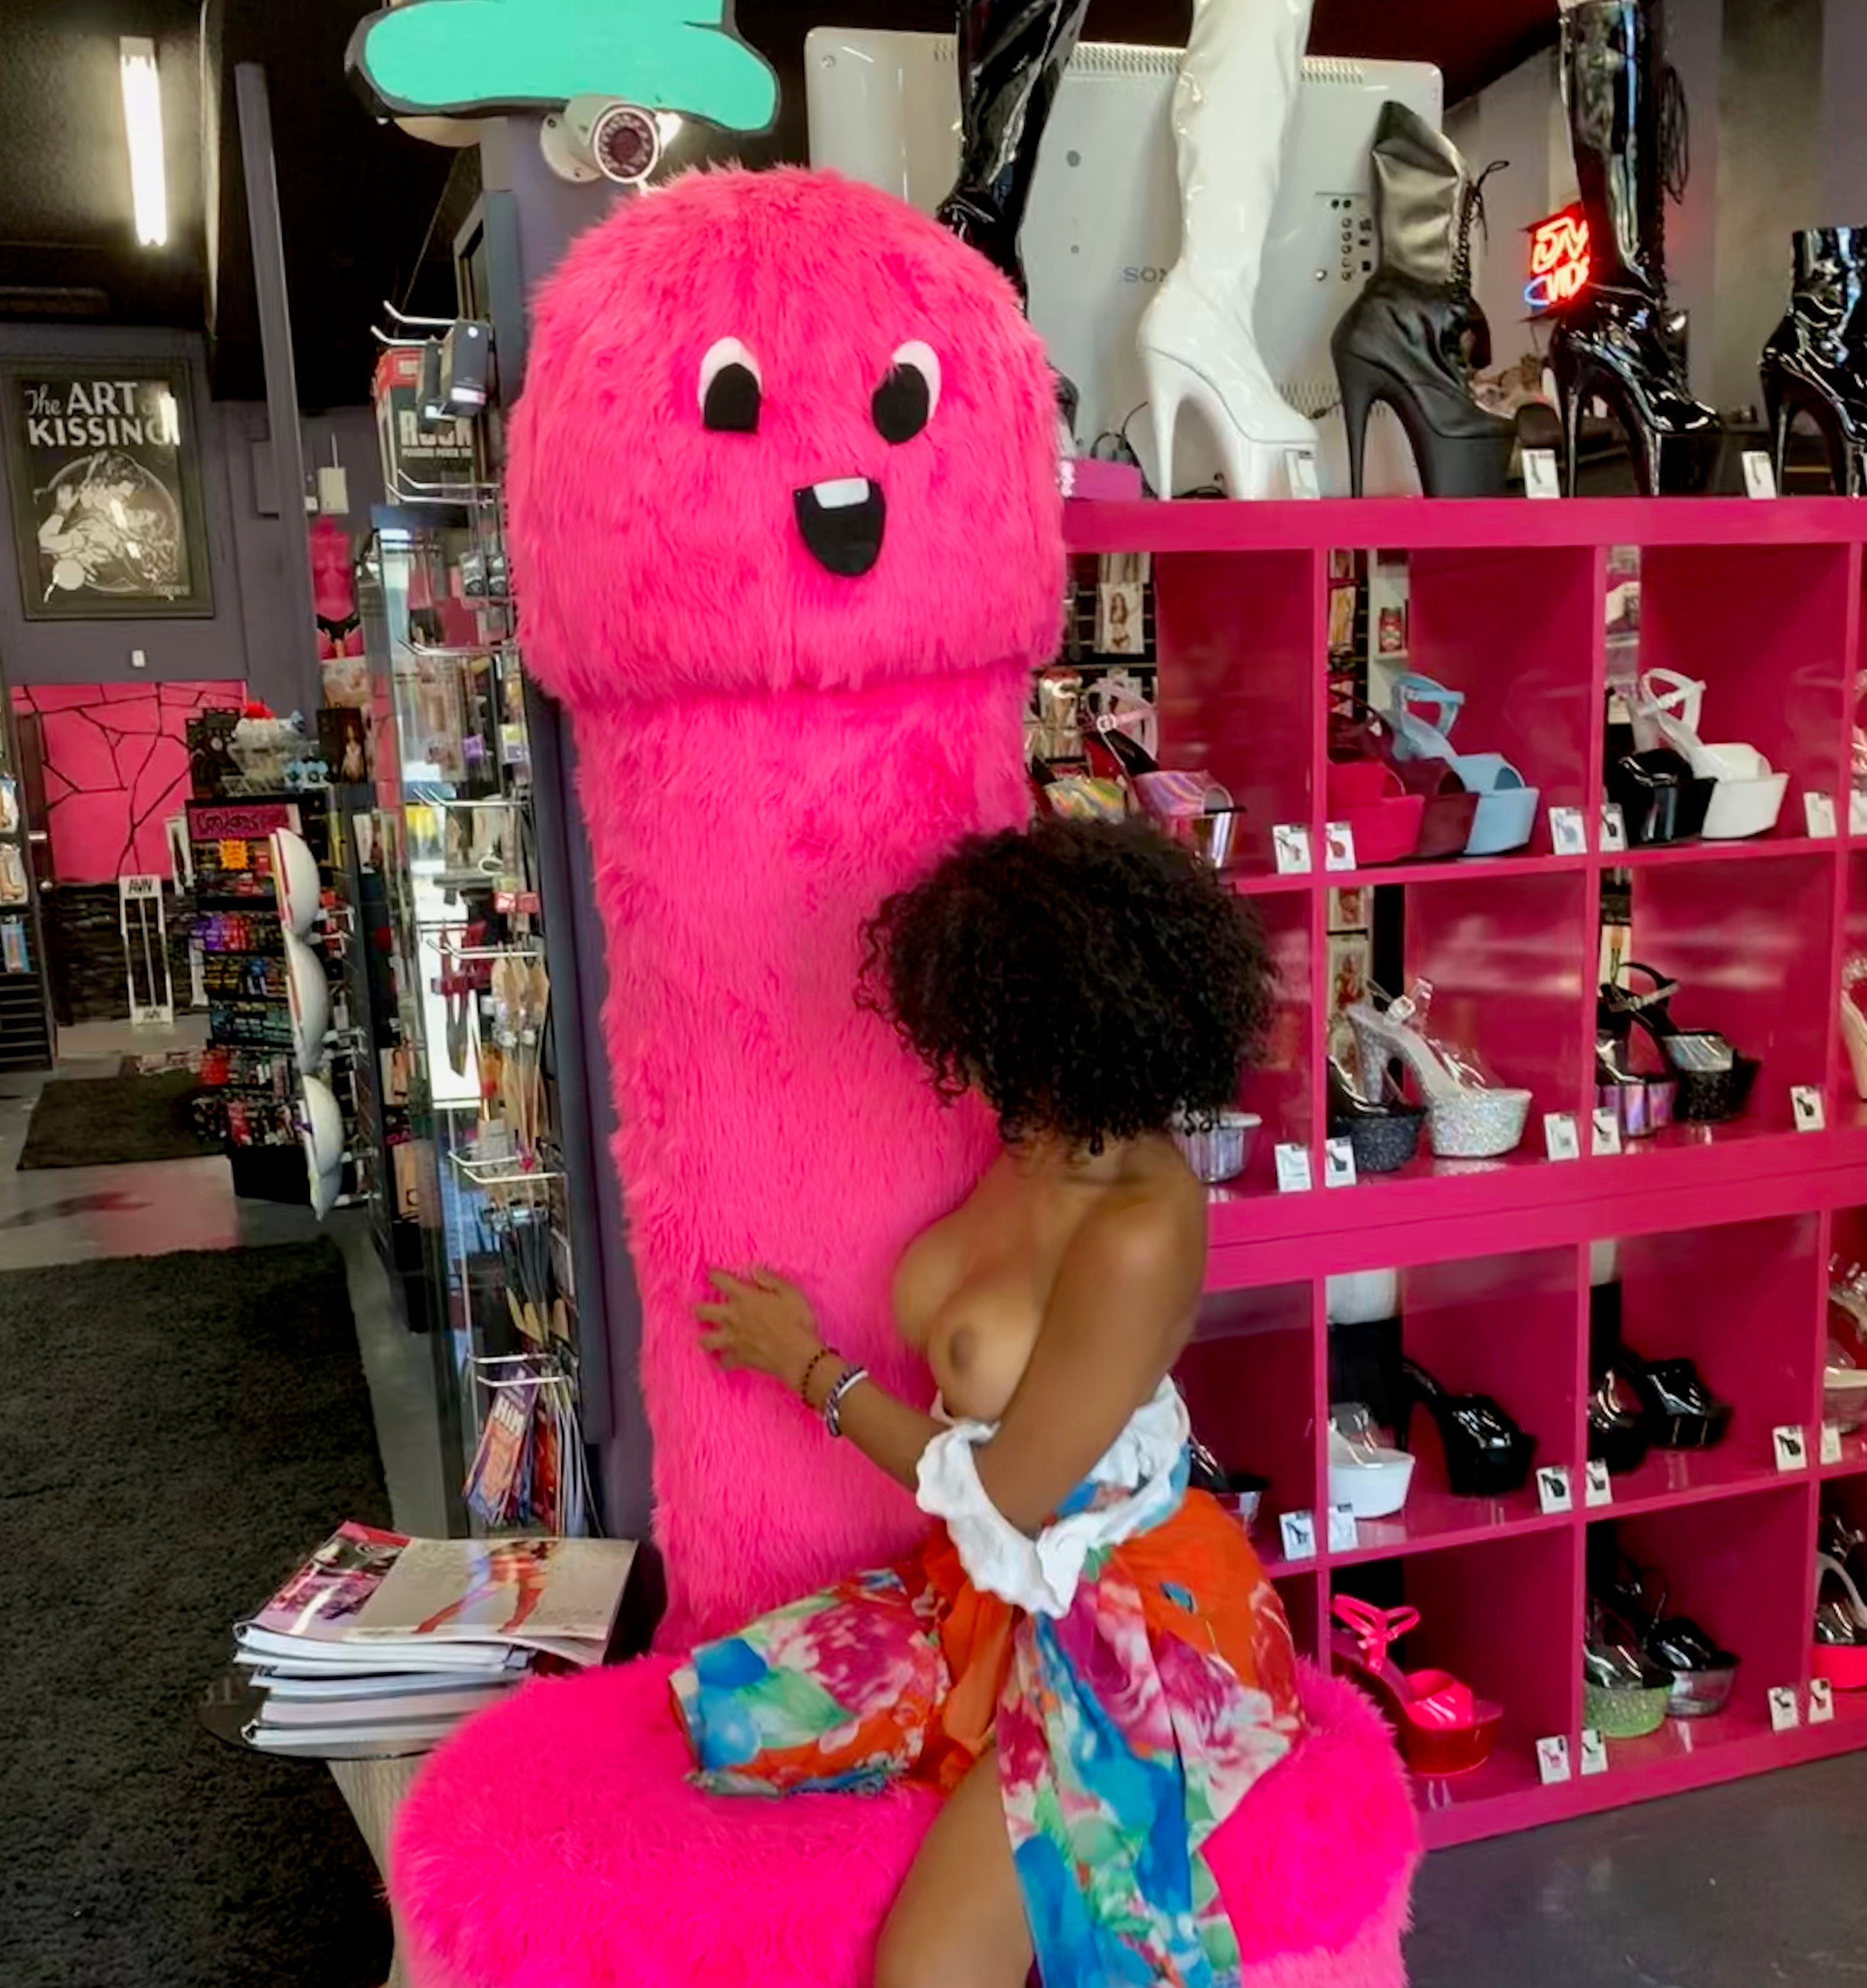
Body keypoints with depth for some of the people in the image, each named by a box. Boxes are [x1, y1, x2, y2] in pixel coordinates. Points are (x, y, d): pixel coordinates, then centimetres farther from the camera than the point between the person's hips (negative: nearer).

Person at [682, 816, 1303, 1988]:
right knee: (728, 1724, -1)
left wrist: (806, 1364, -9)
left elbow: (999, 1499, -19)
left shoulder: (1134, 1237, -30)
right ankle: (1000, 1776, 12)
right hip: (1004, 1586, 8)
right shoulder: (1046, 1145, -4)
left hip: (1123, 1621, -8)